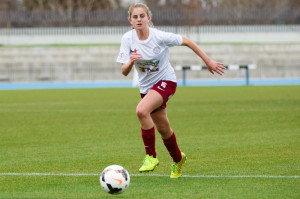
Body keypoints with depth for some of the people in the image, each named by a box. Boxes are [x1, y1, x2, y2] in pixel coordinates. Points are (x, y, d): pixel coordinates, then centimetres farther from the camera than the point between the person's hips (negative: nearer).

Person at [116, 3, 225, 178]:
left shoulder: (160, 37, -19)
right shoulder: (128, 39, -10)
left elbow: (187, 42, -6)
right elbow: (124, 72, -11)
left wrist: (208, 62, -2)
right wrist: (130, 62, -35)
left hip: (166, 81, -5)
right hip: (147, 86, 5)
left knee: (142, 111, -30)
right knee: (163, 128, 12)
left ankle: (151, 157, -18)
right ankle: (178, 159, 41)